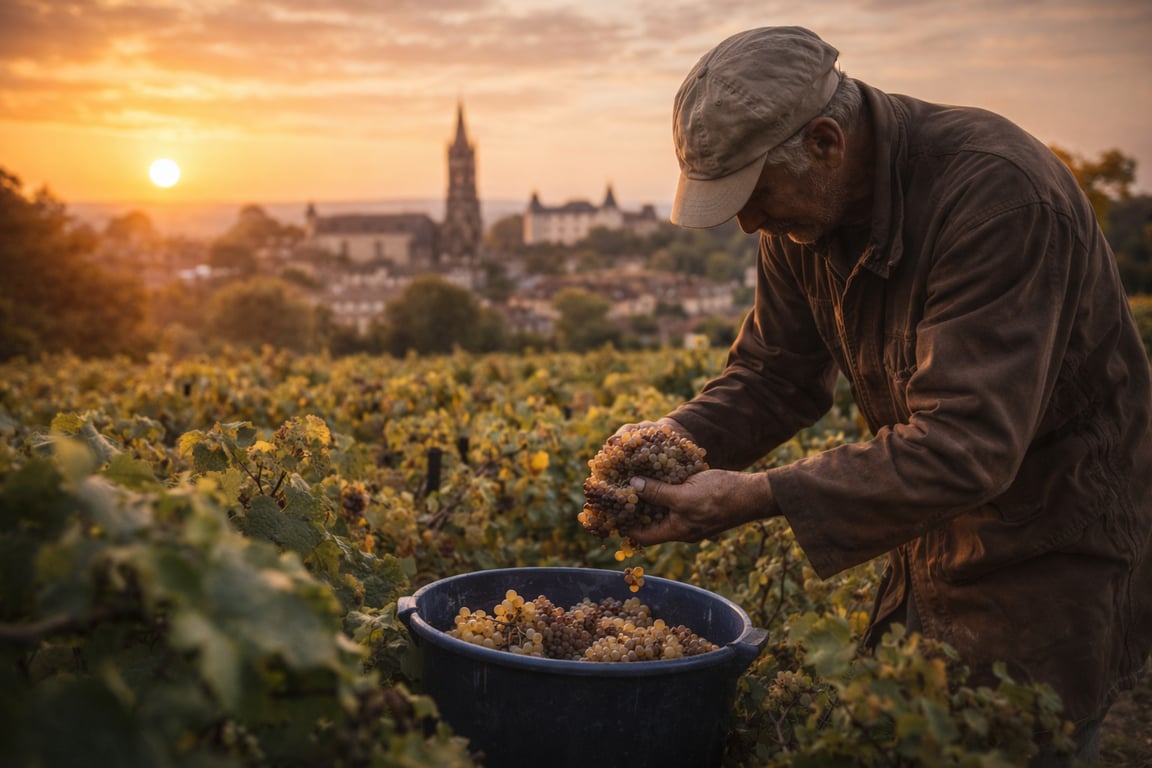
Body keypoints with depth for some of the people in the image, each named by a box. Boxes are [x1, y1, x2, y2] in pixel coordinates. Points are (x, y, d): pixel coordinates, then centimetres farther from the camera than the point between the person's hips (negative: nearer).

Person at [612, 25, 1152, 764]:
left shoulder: (995, 195, -31)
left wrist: (758, 497, -37)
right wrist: (675, 439, -19)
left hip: (1052, 558, -7)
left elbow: (967, 444, -35)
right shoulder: (805, 212, -6)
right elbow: (774, 372, 0)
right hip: (938, 548, 7)